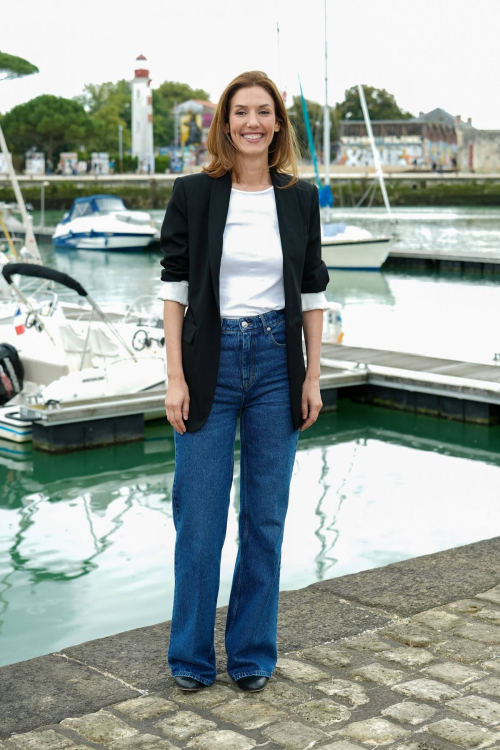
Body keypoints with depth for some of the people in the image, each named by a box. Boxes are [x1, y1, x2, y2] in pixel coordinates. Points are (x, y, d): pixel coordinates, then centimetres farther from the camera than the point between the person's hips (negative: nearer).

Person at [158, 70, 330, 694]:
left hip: (277, 362, 2)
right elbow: (175, 287, -2)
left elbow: (312, 291, 8)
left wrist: (313, 376, 3)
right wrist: (176, 377, -8)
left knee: (267, 515, 8)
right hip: (211, 360, -2)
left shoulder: (300, 198, 6)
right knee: (199, 515, 2)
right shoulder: (192, 194, -1)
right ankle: (191, 656, 19)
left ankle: (252, 654, 22)